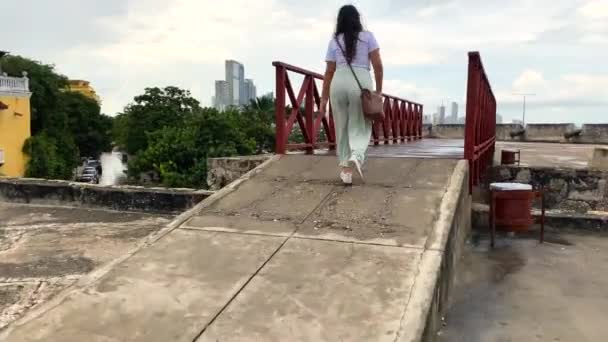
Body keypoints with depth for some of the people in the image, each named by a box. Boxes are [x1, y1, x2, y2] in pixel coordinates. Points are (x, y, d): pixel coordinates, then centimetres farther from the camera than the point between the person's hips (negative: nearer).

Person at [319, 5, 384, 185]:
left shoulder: (334, 41, 12)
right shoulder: (368, 36, 9)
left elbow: (329, 72, 9)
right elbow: (378, 65, 1)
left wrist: (323, 100, 11)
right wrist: (379, 90, 9)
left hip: (339, 83, 2)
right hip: (361, 82, -2)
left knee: (342, 128, 11)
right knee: (360, 127, 7)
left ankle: (346, 170, 12)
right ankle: (357, 156, -22)